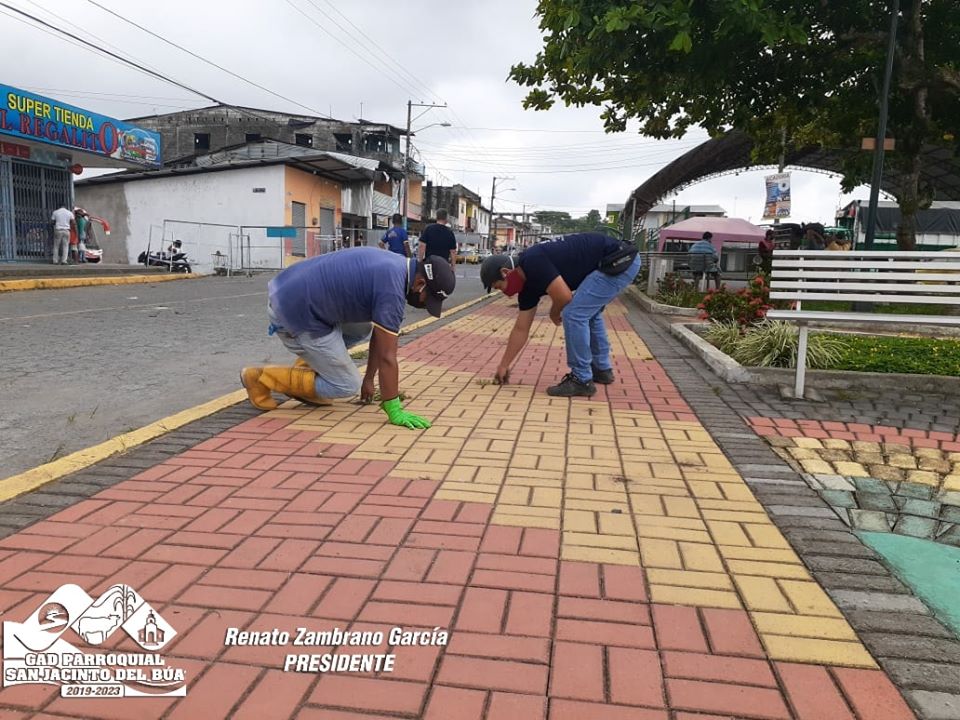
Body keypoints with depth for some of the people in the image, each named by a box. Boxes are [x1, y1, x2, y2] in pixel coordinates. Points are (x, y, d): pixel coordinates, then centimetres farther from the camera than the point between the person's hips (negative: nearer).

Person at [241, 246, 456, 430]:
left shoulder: (395, 266, 8)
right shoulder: (392, 287, -22)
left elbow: (379, 336, 15)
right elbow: (387, 356, -19)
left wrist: (369, 379, 20)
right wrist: (394, 411, -12)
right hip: (295, 314, -9)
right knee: (347, 385, 1)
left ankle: (308, 366, 18)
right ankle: (262, 378, 5)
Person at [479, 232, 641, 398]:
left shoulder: (532, 262, -16)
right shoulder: (528, 282, 11)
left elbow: (564, 297, -20)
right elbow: (521, 329, 17)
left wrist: (554, 314, 3)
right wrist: (503, 365, 22)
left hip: (620, 261, -10)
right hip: (619, 262, 10)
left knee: (574, 314, -10)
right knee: (588, 312, 25)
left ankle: (582, 380, 1)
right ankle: (601, 369, 35)